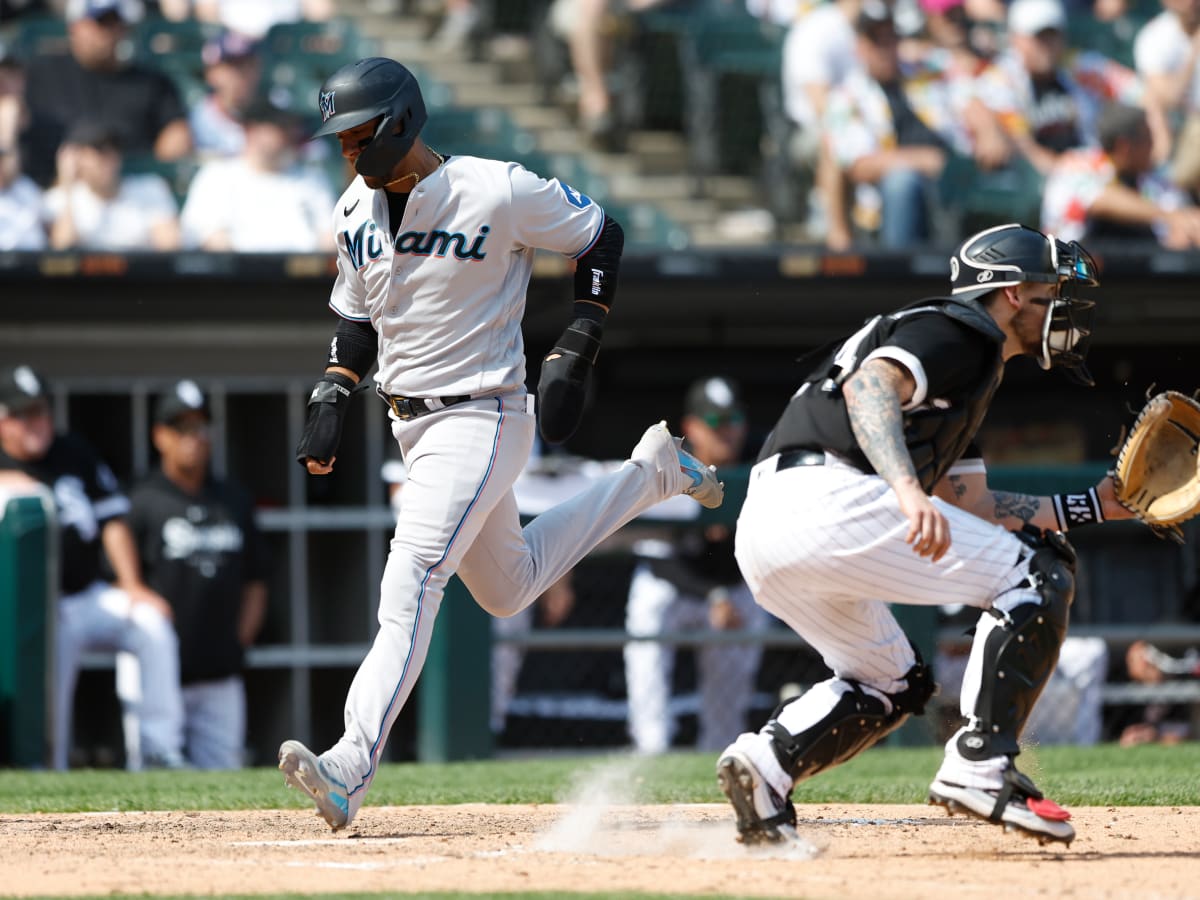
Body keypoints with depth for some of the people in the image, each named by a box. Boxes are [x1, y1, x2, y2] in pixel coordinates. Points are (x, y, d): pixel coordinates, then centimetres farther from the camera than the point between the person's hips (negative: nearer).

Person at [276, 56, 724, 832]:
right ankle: (650, 475, 40)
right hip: (411, 421, 8)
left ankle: (352, 768, -29)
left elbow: (601, 238, -4)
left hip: (481, 419, -8)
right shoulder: (358, 211, 4)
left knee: (410, 587, -21)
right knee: (507, 589, 21)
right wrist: (331, 401, 3)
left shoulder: (500, 193, -17)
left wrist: (574, 356, -10)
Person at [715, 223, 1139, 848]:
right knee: (1039, 574, -5)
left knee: (890, 685, 26)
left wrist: (1095, 505, 32)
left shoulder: (971, 364, 33)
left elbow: (974, 507, 33)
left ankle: (767, 759, 2)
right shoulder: (961, 330, 2)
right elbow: (870, 384, -17)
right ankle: (980, 767, -13)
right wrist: (909, 489, -33)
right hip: (826, 496, -10)